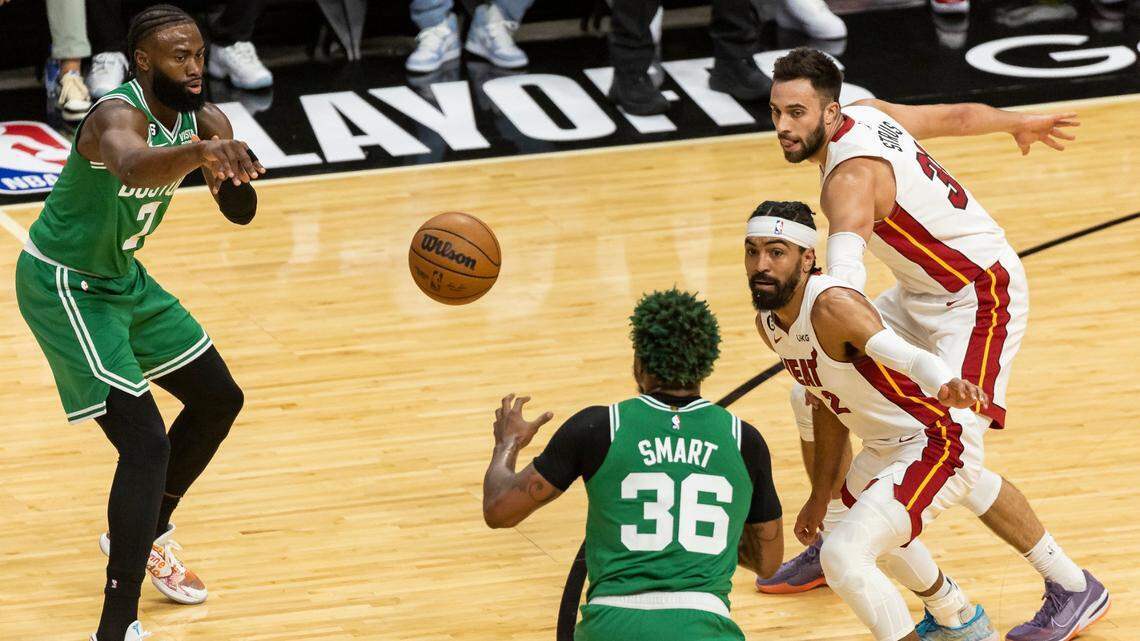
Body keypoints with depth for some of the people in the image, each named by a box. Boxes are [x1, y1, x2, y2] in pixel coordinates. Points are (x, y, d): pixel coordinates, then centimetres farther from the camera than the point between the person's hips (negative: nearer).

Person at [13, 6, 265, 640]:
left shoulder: (204, 119, -6)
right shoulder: (119, 114, -31)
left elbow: (241, 211, -8)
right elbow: (132, 165, -55)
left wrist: (231, 170, -31)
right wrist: (199, 152, -75)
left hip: (123, 278, 9)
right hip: (64, 286, -9)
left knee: (219, 401, 19)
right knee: (145, 441, -19)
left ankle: (145, 535, 40)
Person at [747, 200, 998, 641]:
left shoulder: (833, 306, -28)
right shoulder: (768, 324, -1)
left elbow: (906, 356, -47)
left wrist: (947, 387, -68)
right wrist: (820, 496, 18)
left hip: (938, 444, -11)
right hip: (887, 446, 11)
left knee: (842, 555, -25)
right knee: (867, 526, 36)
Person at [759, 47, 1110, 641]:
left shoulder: (850, 177, -30)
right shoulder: (866, 113, -3)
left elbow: (845, 268, -48)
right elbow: (958, 115, 12)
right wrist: (1021, 123, 30)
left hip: (981, 298, -10)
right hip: (926, 293, 10)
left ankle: (1074, 588, -7)